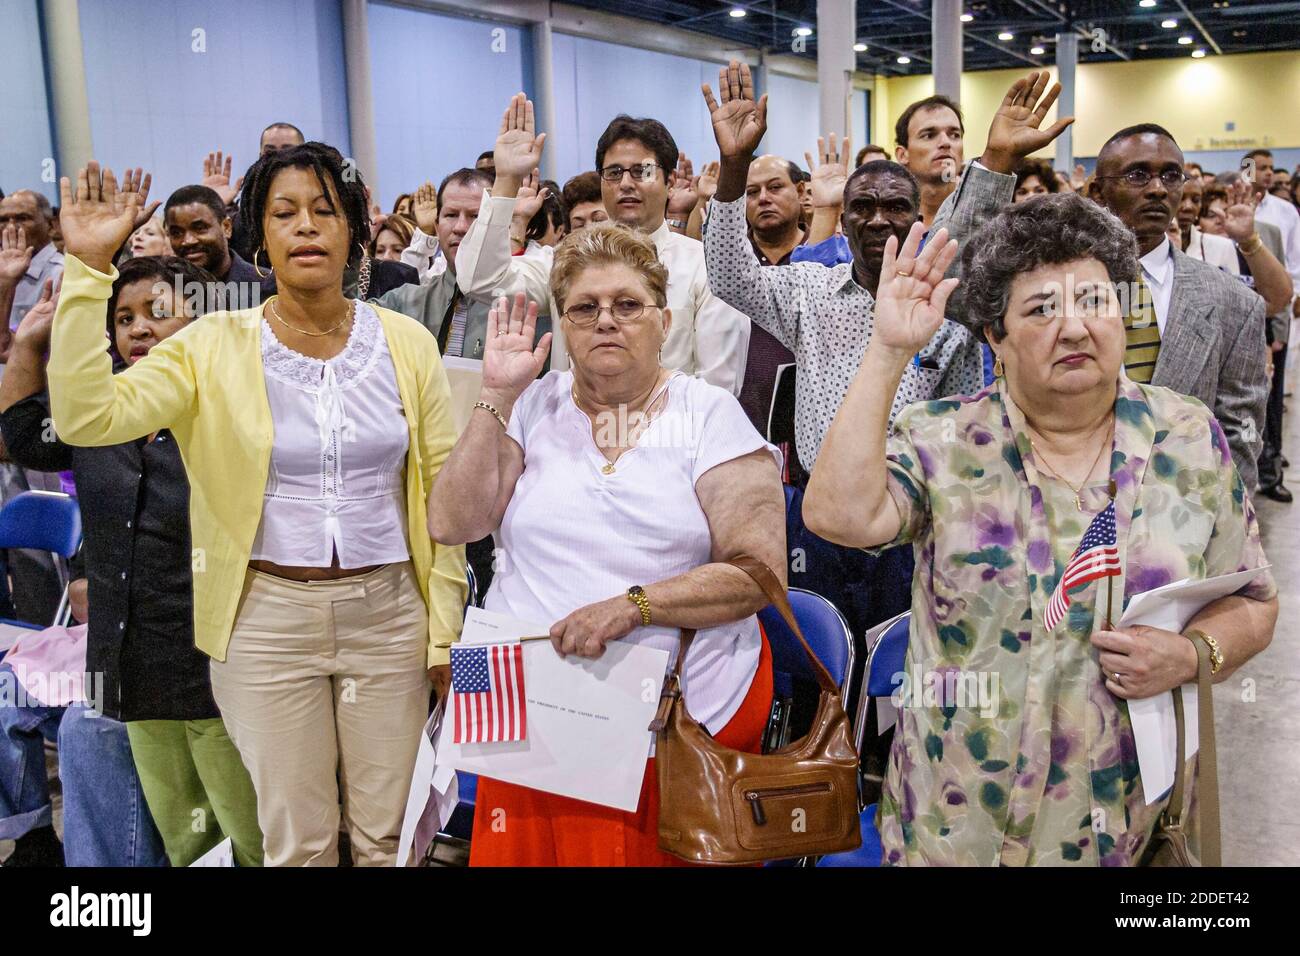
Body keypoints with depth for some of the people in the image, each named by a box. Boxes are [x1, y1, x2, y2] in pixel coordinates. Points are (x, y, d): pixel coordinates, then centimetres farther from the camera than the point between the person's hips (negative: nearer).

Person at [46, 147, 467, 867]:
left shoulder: (407, 343, 0)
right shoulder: (215, 347, -3)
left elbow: (442, 491, 4)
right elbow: (85, 418, -16)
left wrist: (445, 627, 2)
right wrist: (89, 269, -19)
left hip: (387, 611, 1)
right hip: (268, 617, -1)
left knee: (387, 835, 13)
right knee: (296, 841, 12)